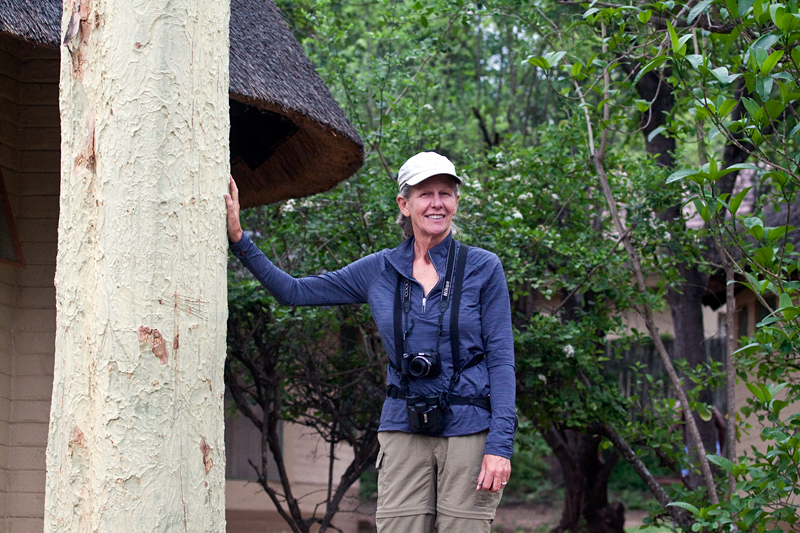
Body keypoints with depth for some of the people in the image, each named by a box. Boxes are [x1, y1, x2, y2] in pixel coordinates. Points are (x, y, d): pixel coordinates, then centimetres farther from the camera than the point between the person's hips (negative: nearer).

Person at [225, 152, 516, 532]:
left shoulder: (483, 268, 1)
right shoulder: (378, 271, 7)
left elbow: (501, 358, -2)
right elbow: (293, 292, 12)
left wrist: (499, 444, -10)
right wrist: (239, 240, 3)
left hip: (469, 430, -2)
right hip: (404, 430, 2)